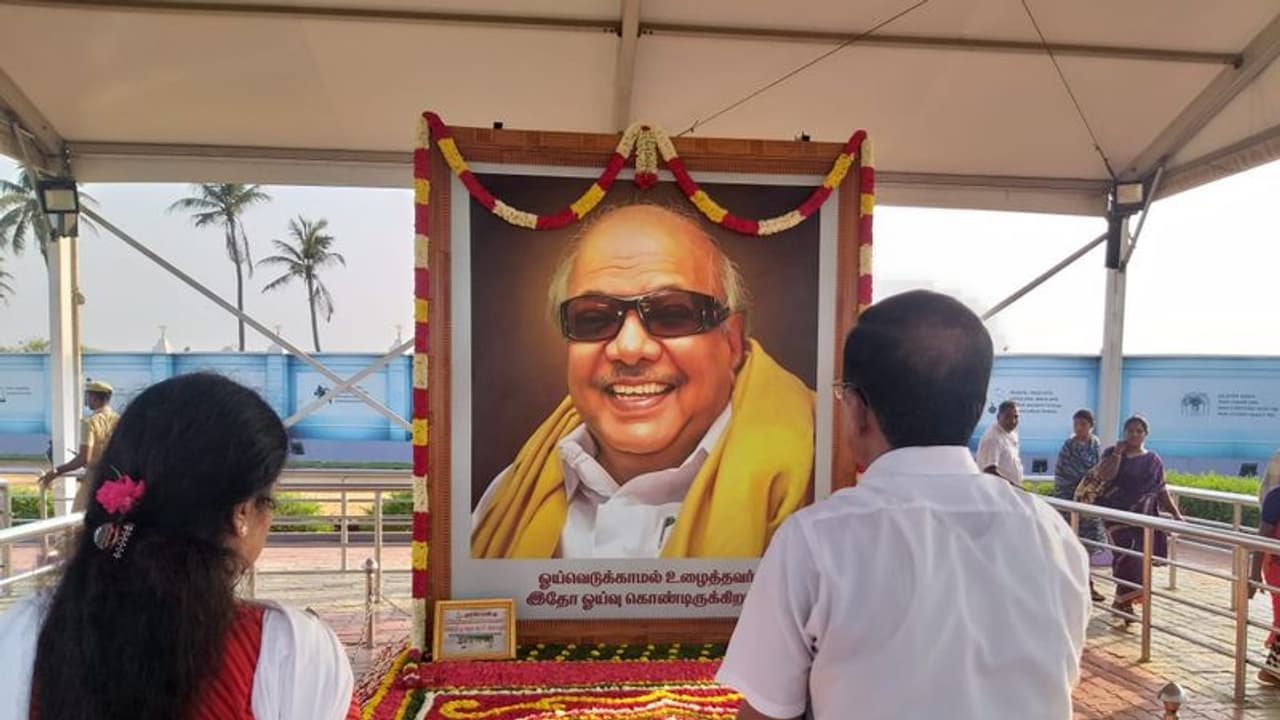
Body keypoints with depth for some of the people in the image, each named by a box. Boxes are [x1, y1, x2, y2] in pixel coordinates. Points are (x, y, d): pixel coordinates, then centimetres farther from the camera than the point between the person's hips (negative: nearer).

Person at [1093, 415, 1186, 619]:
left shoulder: (1154, 460, 11)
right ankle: (1124, 601, -12)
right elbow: (1105, 476, -12)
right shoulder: (1112, 453, 5)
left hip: (1144, 517, 3)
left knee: (1137, 557, 1)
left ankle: (1122, 600, 15)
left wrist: (1176, 514, 2)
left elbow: (1162, 491, 11)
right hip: (1117, 514, -3)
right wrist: (1118, 452, -11)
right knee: (1128, 554, -18)